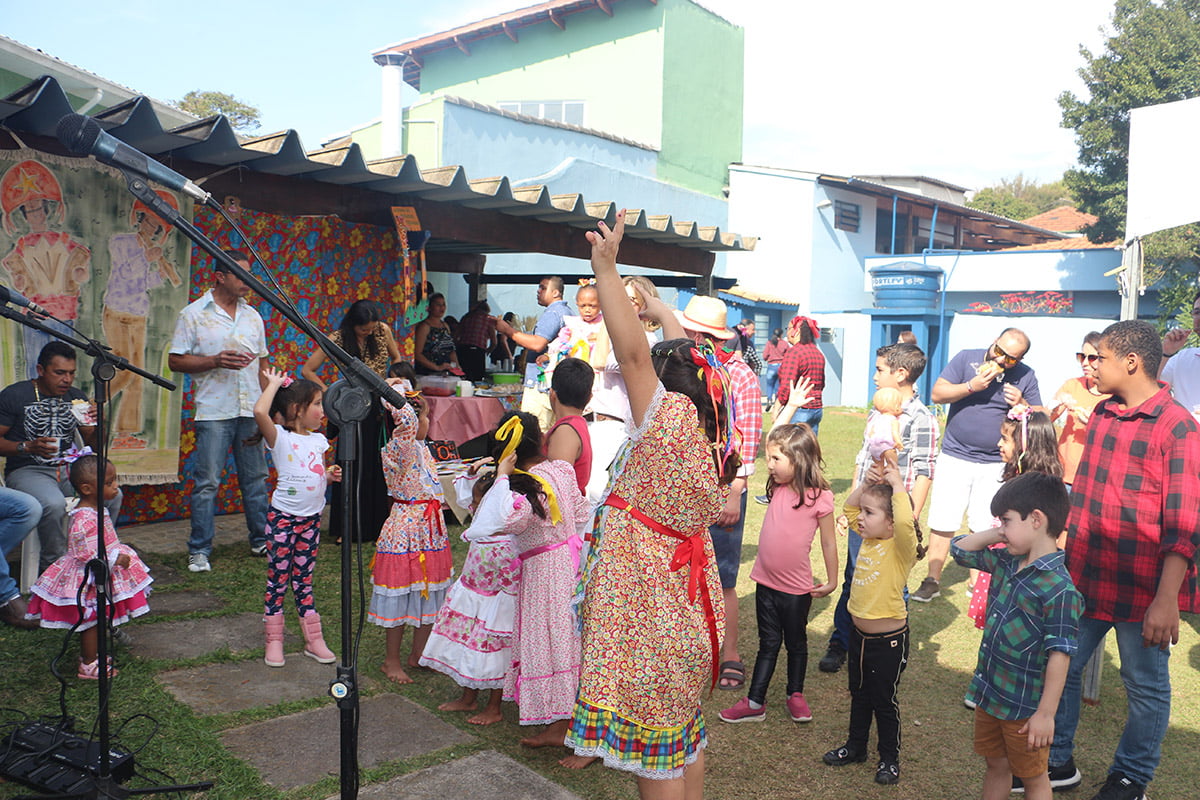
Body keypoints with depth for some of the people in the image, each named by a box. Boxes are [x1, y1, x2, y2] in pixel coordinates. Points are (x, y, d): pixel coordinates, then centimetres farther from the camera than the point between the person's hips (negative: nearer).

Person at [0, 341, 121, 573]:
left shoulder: (76, 397, 11)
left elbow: (93, 444, 13)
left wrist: (97, 425, -9)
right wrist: (28, 447, -21)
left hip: (68, 468, 4)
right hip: (26, 471, -4)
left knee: (112, 495, -23)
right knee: (54, 504, -36)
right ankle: (53, 567, -14)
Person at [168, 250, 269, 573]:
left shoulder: (253, 316, 14)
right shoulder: (194, 314, 0)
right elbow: (175, 361, -3)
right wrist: (216, 361, -16)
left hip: (251, 411, 4)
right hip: (213, 411, -4)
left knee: (256, 477, 10)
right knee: (207, 482, -1)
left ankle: (262, 540, 22)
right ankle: (199, 551, 8)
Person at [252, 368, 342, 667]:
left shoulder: (318, 439, 9)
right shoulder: (280, 437, -10)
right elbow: (260, 412, -30)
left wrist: (330, 475, -3)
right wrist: (274, 383, -16)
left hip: (311, 518, 6)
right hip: (283, 518, -5)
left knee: (304, 580, 14)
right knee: (278, 579, 3)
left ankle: (313, 640, 19)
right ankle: (274, 642, 14)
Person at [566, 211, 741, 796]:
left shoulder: (670, 419, -21)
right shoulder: (709, 431, 2)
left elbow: (633, 352, -27)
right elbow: (687, 357, 17)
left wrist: (606, 271, -24)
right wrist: (660, 311, 28)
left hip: (646, 602, -9)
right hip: (683, 595, 9)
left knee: (650, 746, 4)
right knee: (683, 728, 22)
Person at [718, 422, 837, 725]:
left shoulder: (820, 497, -14)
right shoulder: (777, 487, -1)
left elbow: (829, 543, -6)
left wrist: (831, 581, 0)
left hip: (796, 588, -5)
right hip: (766, 582, 5)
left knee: (796, 642, 17)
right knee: (768, 643, 15)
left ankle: (796, 694, 36)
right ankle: (755, 702, 21)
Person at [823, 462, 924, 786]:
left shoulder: (901, 548, -21)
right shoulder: (869, 538, 0)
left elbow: (905, 522, -43)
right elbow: (848, 507, 13)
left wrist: (897, 485, -32)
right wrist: (867, 483, -2)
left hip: (888, 640, -7)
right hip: (859, 634, 7)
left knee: (885, 701, 9)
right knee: (859, 695, 22)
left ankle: (889, 758, 28)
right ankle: (856, 747, 40)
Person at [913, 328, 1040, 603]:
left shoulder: (1026, 377, 3)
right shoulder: (966, 358, -1)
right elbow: (937, 394, -6)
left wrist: (1021, 404, -14)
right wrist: (972, 386, -18)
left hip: (994, 464, 1)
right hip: (955, 457, -1)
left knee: (984, 527, 3)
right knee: (942, 523, 1)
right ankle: (933, 580, 12)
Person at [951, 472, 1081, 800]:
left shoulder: (1058, 588, -25)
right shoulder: (1006, 563, -1)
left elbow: (1060, 655, -24)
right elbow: (960, 548, 12)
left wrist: (1046, 713, -21)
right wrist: (996, 536, -3)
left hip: (1025, 708, -7)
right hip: (990, 693, 7)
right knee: (996, 766, 24)